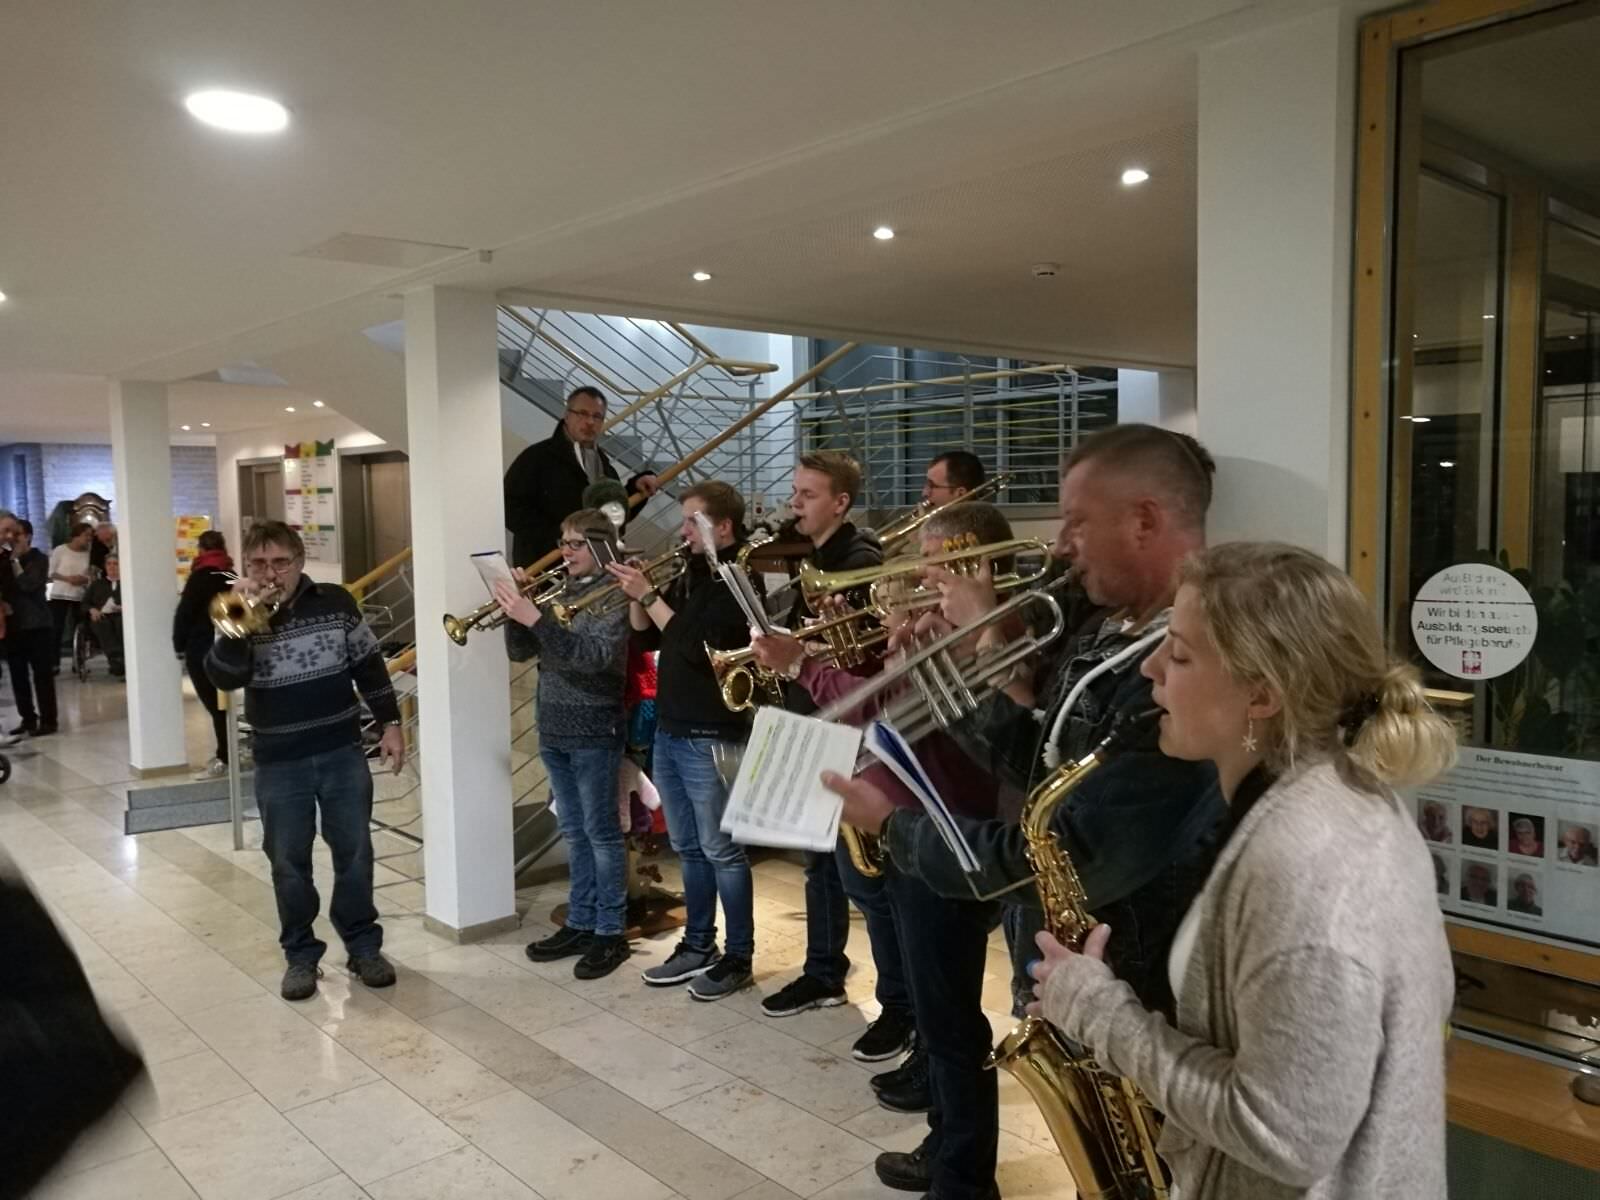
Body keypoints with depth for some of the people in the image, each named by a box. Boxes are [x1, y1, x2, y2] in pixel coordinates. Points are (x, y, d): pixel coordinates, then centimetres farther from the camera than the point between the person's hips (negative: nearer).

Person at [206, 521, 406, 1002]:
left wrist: (390, 723, 3)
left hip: (342, 752, 0)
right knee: (288, 863, 8)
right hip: (278, 762, 0)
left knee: (354, 853, 6)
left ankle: (364, 945, 21)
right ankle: (301, 955, 22)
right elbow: (223, 678, -17)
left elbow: (369, 665, 5)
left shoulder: (335, 602, -1)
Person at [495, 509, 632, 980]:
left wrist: (534, 617, -30)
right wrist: (515, 611, -8)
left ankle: (611, 932, 10)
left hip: (593, 734, -7)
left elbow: (592, 657, -25)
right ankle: (579, 923, 25)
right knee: (575, 833, 15)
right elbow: (520, 651, 10)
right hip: (553, 731, 7)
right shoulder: (559, 591, 10)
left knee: (601, 832, 1)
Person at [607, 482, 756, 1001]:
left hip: (711, 738, -8)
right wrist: (634, 594, -1)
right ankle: (698, 946, 28)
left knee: (721, 851, 1)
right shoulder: (690, 576, 12)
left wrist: (648, 594, -20)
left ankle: (739, 957, 13)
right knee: (688, 849, 16)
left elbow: (696, 645, -24)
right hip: (668, 732, 9)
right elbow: (646, 637, 15)